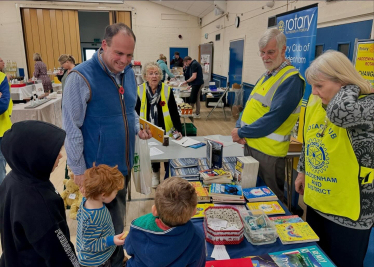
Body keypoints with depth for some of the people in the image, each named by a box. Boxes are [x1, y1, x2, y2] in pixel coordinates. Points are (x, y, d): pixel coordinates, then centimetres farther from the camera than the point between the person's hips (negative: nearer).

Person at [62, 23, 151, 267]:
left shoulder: (129, 73, 2)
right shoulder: (81, 77, -19)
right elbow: (71, 129, -16)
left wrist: (138, 127, -4)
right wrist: (79, 170, -12)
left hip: (124, 162, 7)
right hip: (97, 166, -6)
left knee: (118, 217, 24)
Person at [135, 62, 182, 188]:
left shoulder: (167, 90, -11)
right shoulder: (139, 91, -8)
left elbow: (174, 112, -8)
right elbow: (136, 112, -1)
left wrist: (179, 129, -15)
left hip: (166, 130, -1)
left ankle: (168, 176, 29)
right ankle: (155, 174, 43)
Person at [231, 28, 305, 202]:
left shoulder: (291, 80, -17)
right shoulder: (266, 76, 13)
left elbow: (274, 118, -24)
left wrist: (242, 132, -15)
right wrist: (239, 128, -5)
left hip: (268, 151, -9)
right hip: (249, 144, 9)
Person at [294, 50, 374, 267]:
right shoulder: (315, 103, 1)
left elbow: (340, 112, -44)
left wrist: (351, 86, -25)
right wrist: (303, 171, 20)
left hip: (348, 209, -7)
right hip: (316, 201, 7)